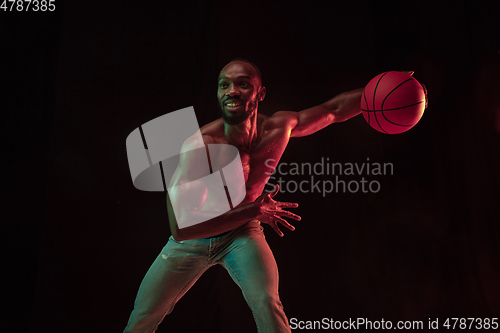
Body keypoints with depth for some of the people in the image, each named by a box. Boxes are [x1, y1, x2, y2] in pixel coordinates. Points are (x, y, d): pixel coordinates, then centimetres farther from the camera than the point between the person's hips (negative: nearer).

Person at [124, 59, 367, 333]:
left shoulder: (279, 128, -18)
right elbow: (181, 229, -34)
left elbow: (333, 109, -3)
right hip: (190, 241, -1)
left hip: (241, 234, 2)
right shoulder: (199, 146, -31)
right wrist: (255, 210, -30)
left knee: (267, 305, -26)